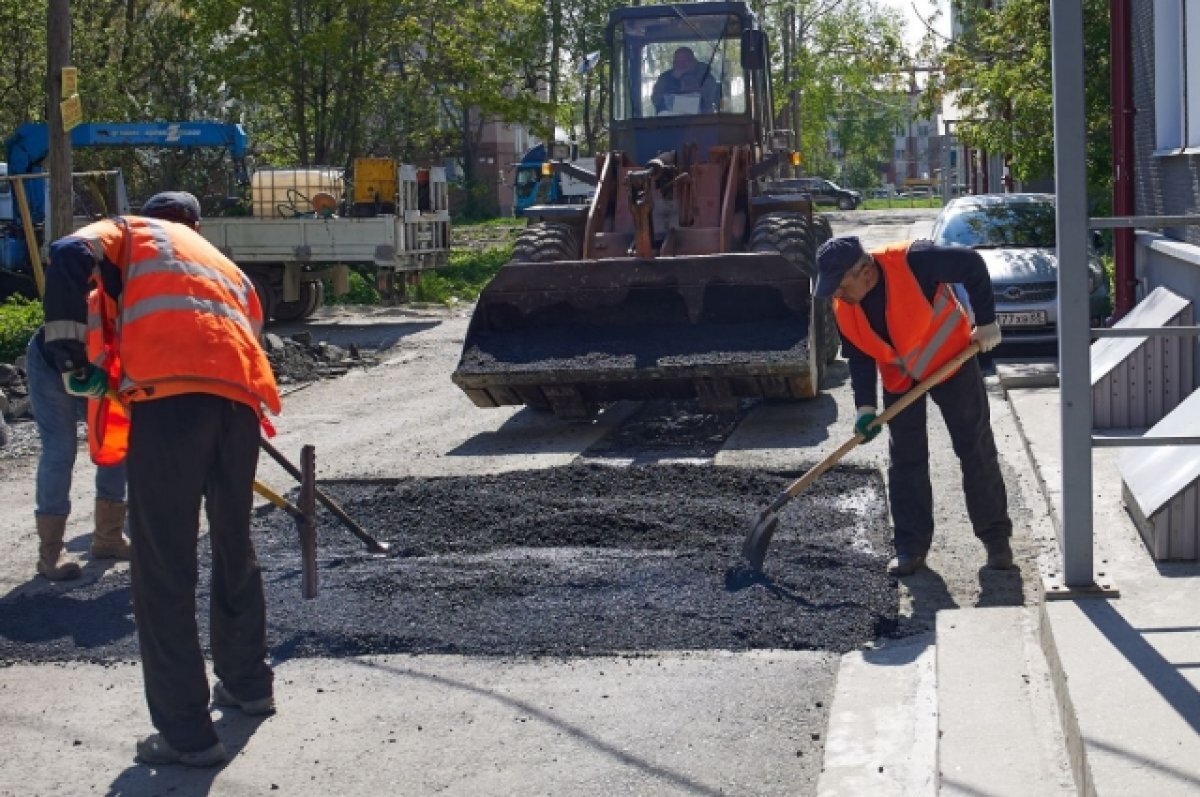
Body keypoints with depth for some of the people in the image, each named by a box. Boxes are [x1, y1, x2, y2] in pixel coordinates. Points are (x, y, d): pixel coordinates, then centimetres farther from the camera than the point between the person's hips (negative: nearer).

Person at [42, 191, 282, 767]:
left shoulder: (130, 233, 22)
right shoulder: (228, 268, 36)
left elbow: (69, 257, 0)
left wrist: (70, 353, 2)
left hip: (167, 395, -5)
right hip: (238, 400, 5)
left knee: (163, 573, 1)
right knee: (235, 551, 25)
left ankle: (187, 734, 2)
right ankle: (248, 683, 40)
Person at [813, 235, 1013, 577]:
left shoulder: (913, 262, -33)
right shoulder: (843, 309, -15)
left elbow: (972, 265, -21)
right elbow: (859, 358, -5)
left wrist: (986, 322, -17)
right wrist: (865, 406, -16)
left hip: (950, 361, -4)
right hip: (900, 379, 4)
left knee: (977, 451, 2)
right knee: (905, 462, 2)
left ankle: (996, 537, 13)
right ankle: (911, 547, 10)